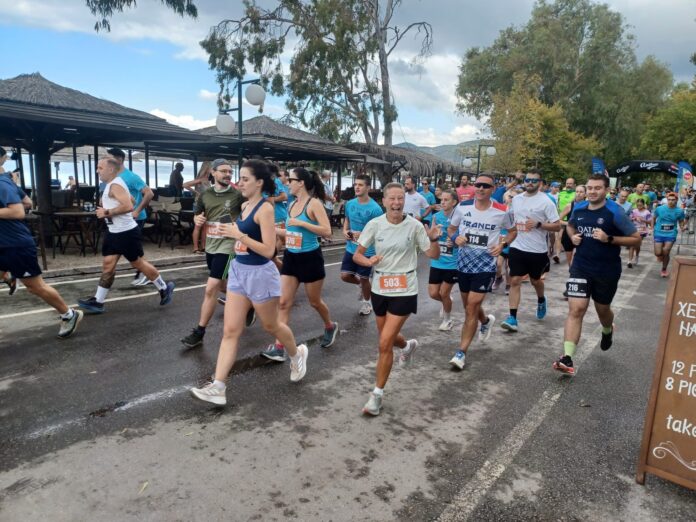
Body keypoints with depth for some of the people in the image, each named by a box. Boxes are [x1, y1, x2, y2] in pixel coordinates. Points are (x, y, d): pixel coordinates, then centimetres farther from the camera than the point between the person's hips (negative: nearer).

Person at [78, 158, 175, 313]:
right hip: (114, 232, 10)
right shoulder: (112, 185, 13)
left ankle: (164, 288, 20)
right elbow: (130, 200, 26)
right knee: (108, 265, 8)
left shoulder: (115, 185, -18)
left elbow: (128, 206, -32)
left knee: (138, 263, 3)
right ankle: (98, 301, 13)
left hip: (127, 232, -10)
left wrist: (108, 212, -23)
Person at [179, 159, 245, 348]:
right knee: (223, 285, 21)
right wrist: (197, 220, -6)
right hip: (210, 246, 7)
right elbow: (197, 216, 17)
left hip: (227, 247, -7)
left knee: (210, 289, -10)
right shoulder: (205, 195, 5)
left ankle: (199, 333, 1)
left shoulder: (238, 195, -10)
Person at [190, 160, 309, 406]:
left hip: (259, 274, -7)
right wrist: (230, 231, 6)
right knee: (230, 331, 4)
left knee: (271, 325, 14)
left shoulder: (265, 208, -17)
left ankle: (297, 355, 43)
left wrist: (238, 235, -24)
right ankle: (218, 387, 6)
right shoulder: (244, 206, 7)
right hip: (238, 271, 8)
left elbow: (268, 250, -22)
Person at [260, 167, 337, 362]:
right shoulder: (292, 204, 8)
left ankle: (330, 327, 40)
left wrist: (301, 223, -24)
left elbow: (327, 231, -21)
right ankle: (279, 347, 1)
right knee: (284, 302, -1)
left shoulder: (314, 203, -13)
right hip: (290, 258, 6)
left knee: (314, 301, 12)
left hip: (310, 259, -6)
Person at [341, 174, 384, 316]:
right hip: (351, 248, 5)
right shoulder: (350, 204, -1)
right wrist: (345, 231, -4)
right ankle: (361, 285, 38)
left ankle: (366, 302, 35)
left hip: (367, 251, -5)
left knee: (364, 279, 9)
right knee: (345, 276, 6)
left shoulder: (375, 209, -19)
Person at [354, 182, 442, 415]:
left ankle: (377, 394, 8)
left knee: (385, 344, -9)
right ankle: (408, 345, 58)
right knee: (388, 338, 21)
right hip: (380, 289, 3)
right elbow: (357, 255, 0)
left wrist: (434, 239, -22)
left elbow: (433, 255, -2)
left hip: (405, 291, -3)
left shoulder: (414, 225, -9)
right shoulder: (374, 225, -6)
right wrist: (368, 261, -21)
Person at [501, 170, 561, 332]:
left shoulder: (546, 201, -9)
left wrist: (538, 224, -22)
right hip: (517, 248, 3)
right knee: (515, 281, -5)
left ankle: (541, 301, 49)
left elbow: (557, 226, -10)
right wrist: (507, 241, 12)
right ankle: (512, 318, -4)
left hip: (538, 250, -3)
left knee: (535, 280, 16)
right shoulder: (516, 199, 6)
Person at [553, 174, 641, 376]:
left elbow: (636, 238, -9)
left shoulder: (615, 212, -13)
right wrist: (573, 237, -1)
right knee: (575, 310, -10)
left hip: (607, 271, -2)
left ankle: (607, 331, 56)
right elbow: (570, 225, 22)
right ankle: (567, 359, -13)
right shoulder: (578, 208, 0)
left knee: (602, 309, 18)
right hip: (580, 268, 2)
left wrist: (609, 239, -23)